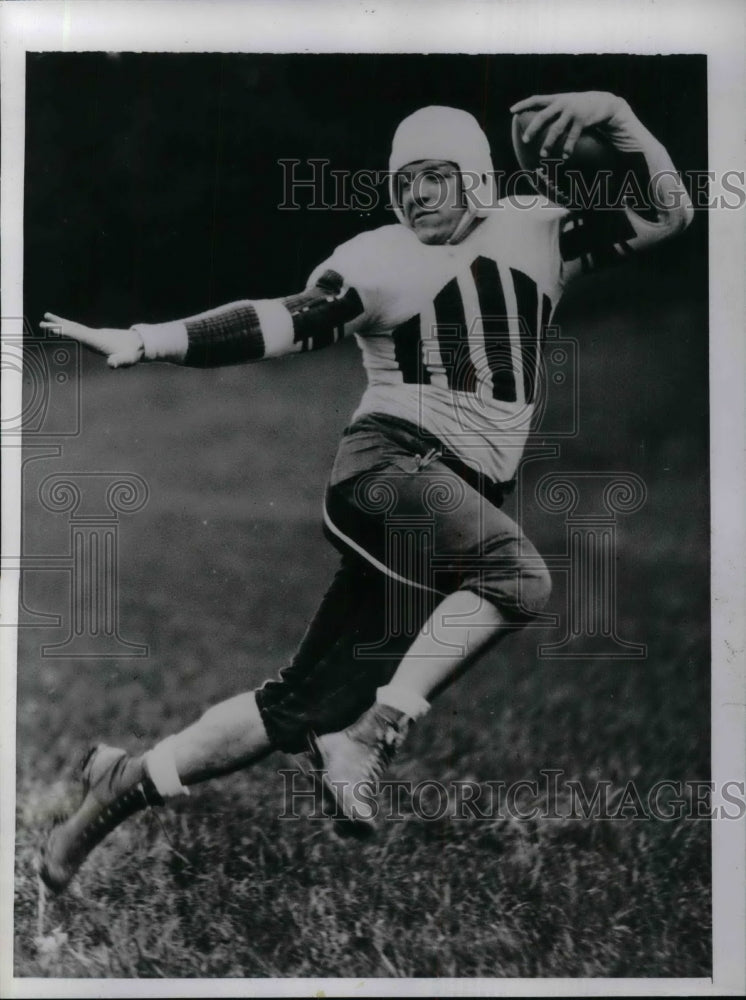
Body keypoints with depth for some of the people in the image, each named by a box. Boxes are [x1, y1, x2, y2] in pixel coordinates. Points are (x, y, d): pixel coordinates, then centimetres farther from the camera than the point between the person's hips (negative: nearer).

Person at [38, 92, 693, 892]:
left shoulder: (535, 231, 15)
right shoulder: (377, 260, 3)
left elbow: (668, 213, 15)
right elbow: (279, 324, -6)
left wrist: (612, 113, 2)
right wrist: (146, 341, -16)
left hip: (467, 495, 4)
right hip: (389, 463, -4)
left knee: (317, 697, 0)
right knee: (518, 576, -33)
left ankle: (133, 780, 12)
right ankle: (367, 739, -23)